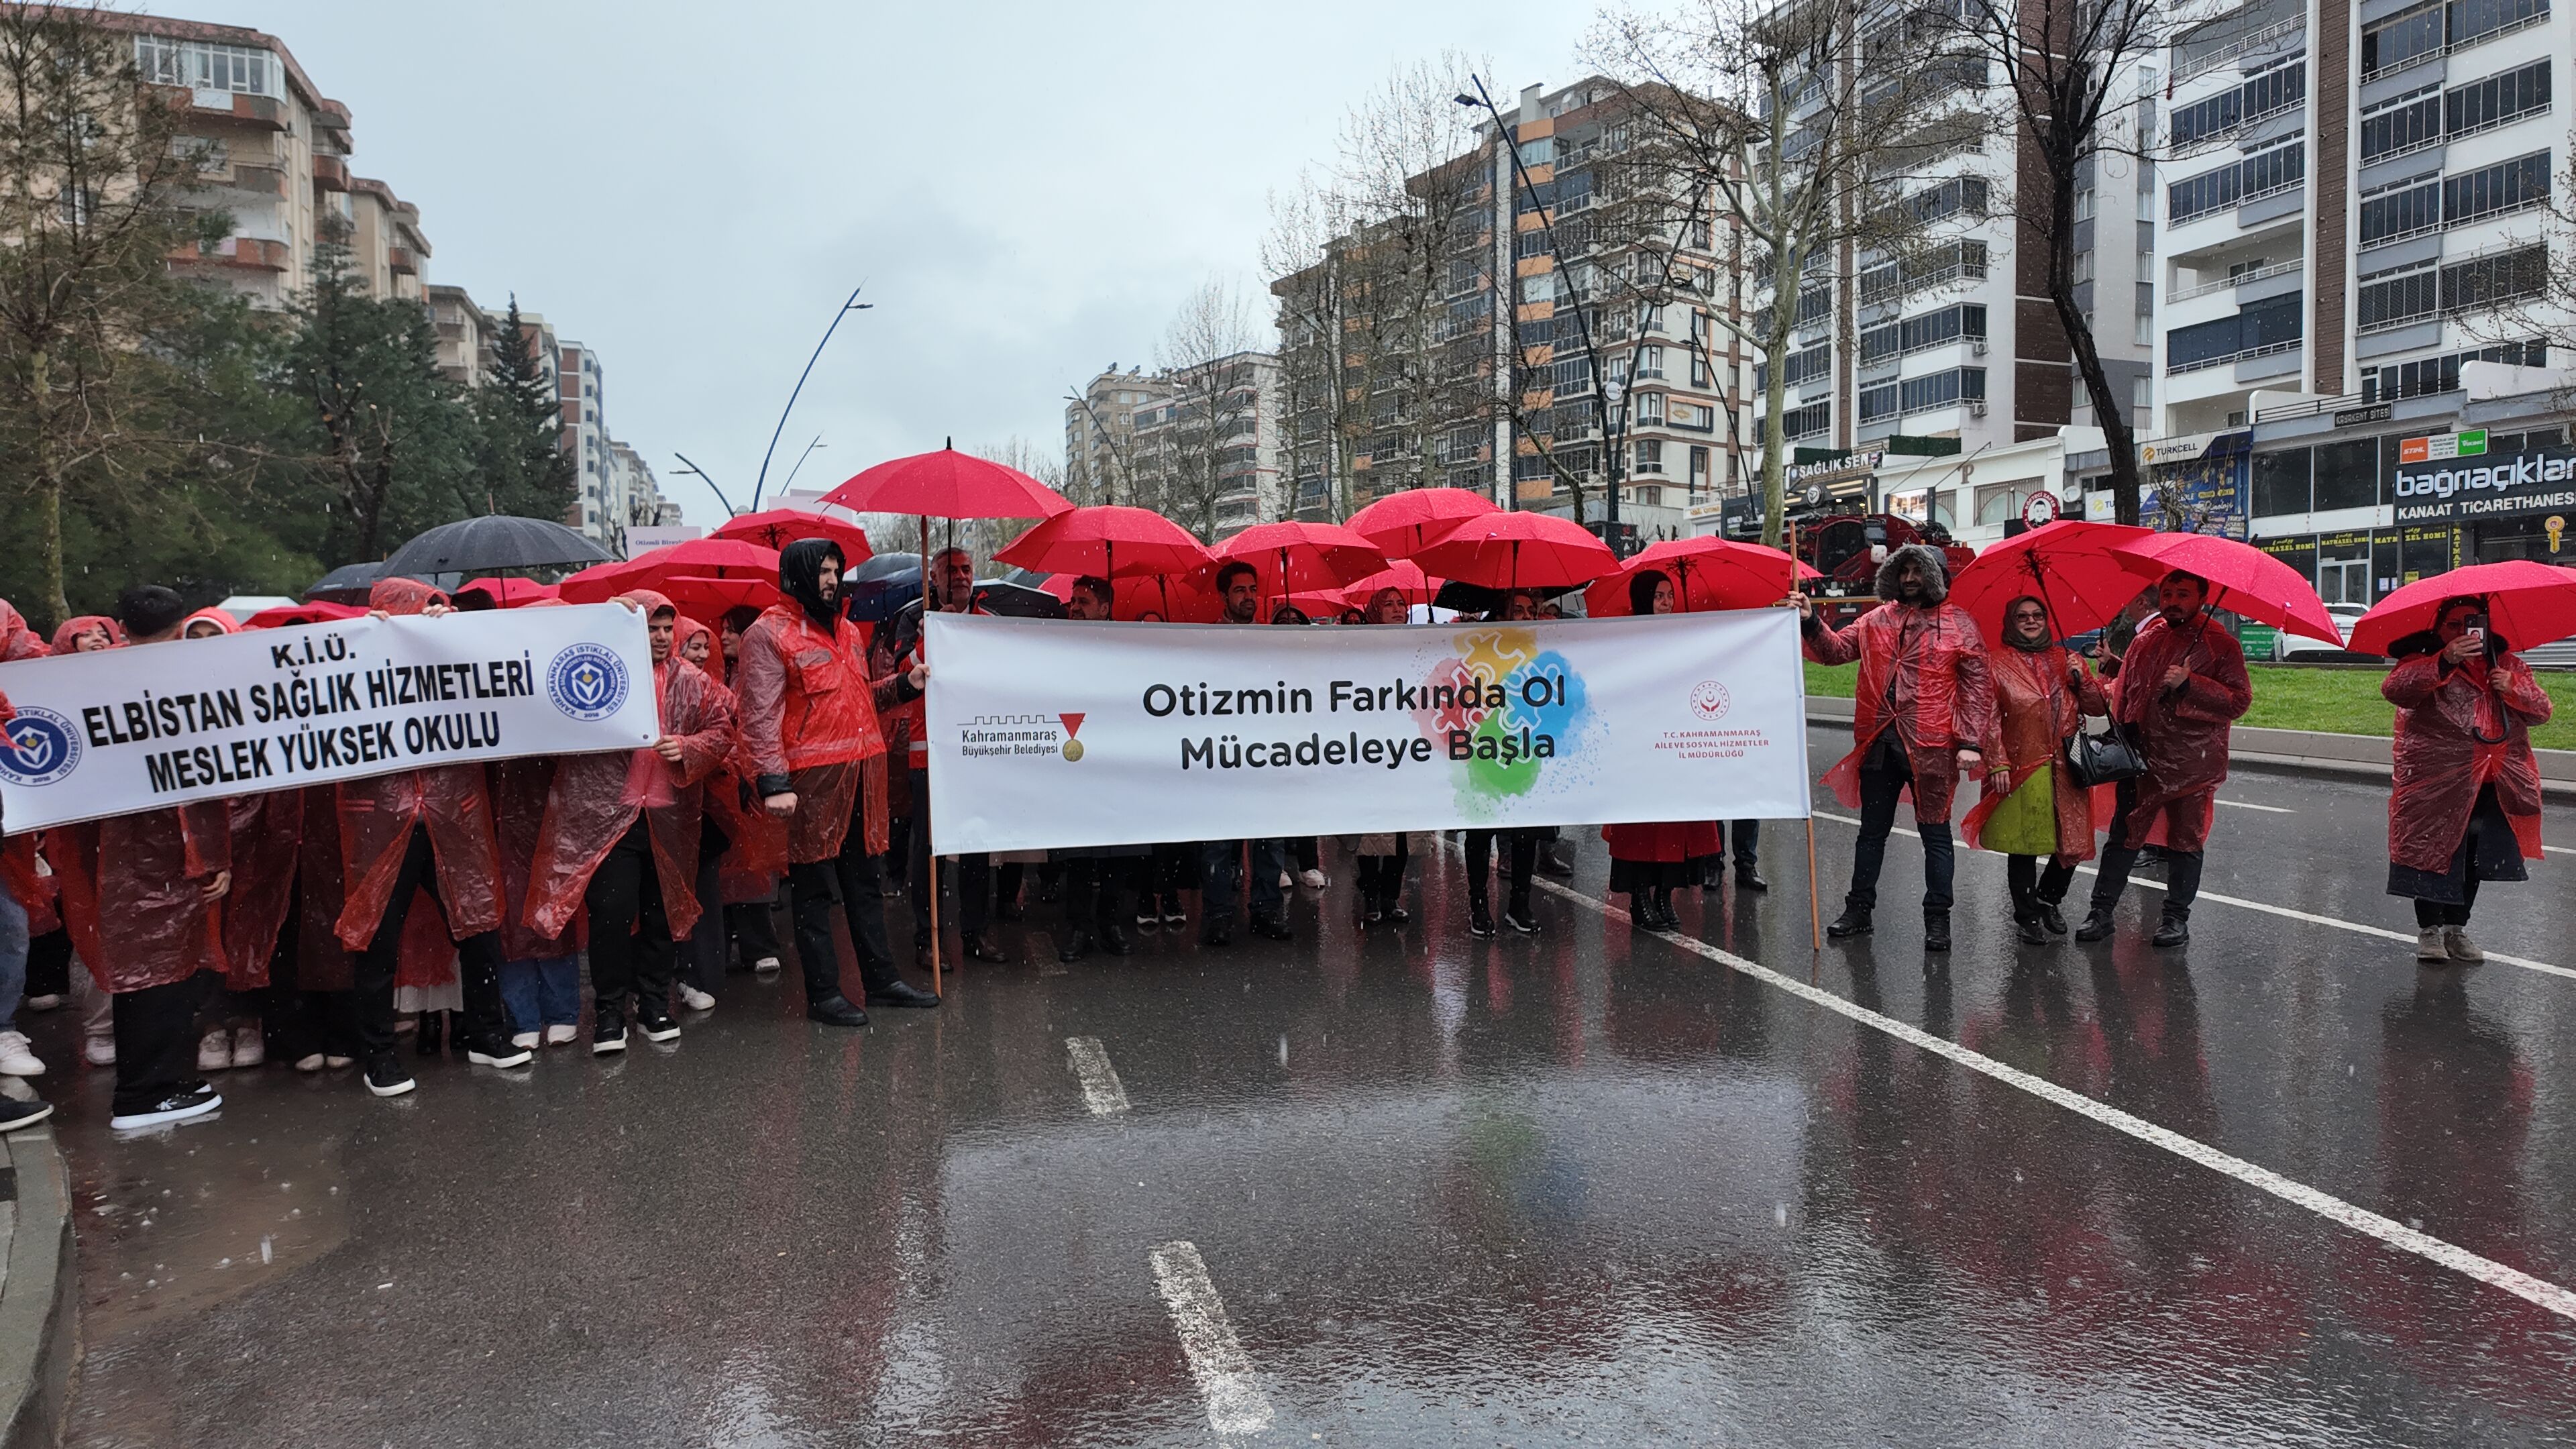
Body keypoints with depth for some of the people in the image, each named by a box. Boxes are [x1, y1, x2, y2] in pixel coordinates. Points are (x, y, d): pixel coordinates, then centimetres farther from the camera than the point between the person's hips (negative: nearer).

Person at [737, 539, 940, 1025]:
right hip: (813, 778, -7)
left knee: (864, 881, 15)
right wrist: (774, 782, -21)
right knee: (814, 889, 2)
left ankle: (881, 979, 24)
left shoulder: (846, 630, 17)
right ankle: (822, 994, 10)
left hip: (862, 771, 8)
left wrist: (905, 684, 9)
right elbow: (760, 716, -13)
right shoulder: (769, 633, -7)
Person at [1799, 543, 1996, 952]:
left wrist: (1970, 742, -11)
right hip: (1878, 743, 4)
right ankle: (1859, 908, 24)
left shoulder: (1960, 624, -1)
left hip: (1929, 748, -4)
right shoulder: (1877, 620, 11)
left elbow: (1978, 687, -3)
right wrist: (1812, 623, -12)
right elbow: (1836, 649, 6)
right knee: (1872, 830, 14)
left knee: (1935, 833, 6)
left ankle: (1937, 918, 16)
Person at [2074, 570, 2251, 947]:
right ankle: (2101, 910, 11)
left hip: (2192, 764, -3)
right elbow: (2125, 690, 20)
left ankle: (2176, 917, 19)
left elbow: (2240, 701, -12)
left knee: (2185, 841, 7)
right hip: (2141, 758, 3)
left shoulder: (2220, 644, -4)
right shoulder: (2146, 638, 10)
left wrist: (2189, 683, -22)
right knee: (2123, 835, 5)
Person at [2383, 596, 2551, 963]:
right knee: (2433, 851, -2)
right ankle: (2429, 931, 9)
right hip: (2437, 782, -5)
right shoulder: (2427, 664, -6)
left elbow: (2541, 710, 9)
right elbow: (2394, 688, -27)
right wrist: (2446, 661, -36)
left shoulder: (2509, 664, 12)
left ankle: (2456, 928, 27)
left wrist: (2514, 687, -11)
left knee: (2475, 857, 13)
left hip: (2493, 787, 6)